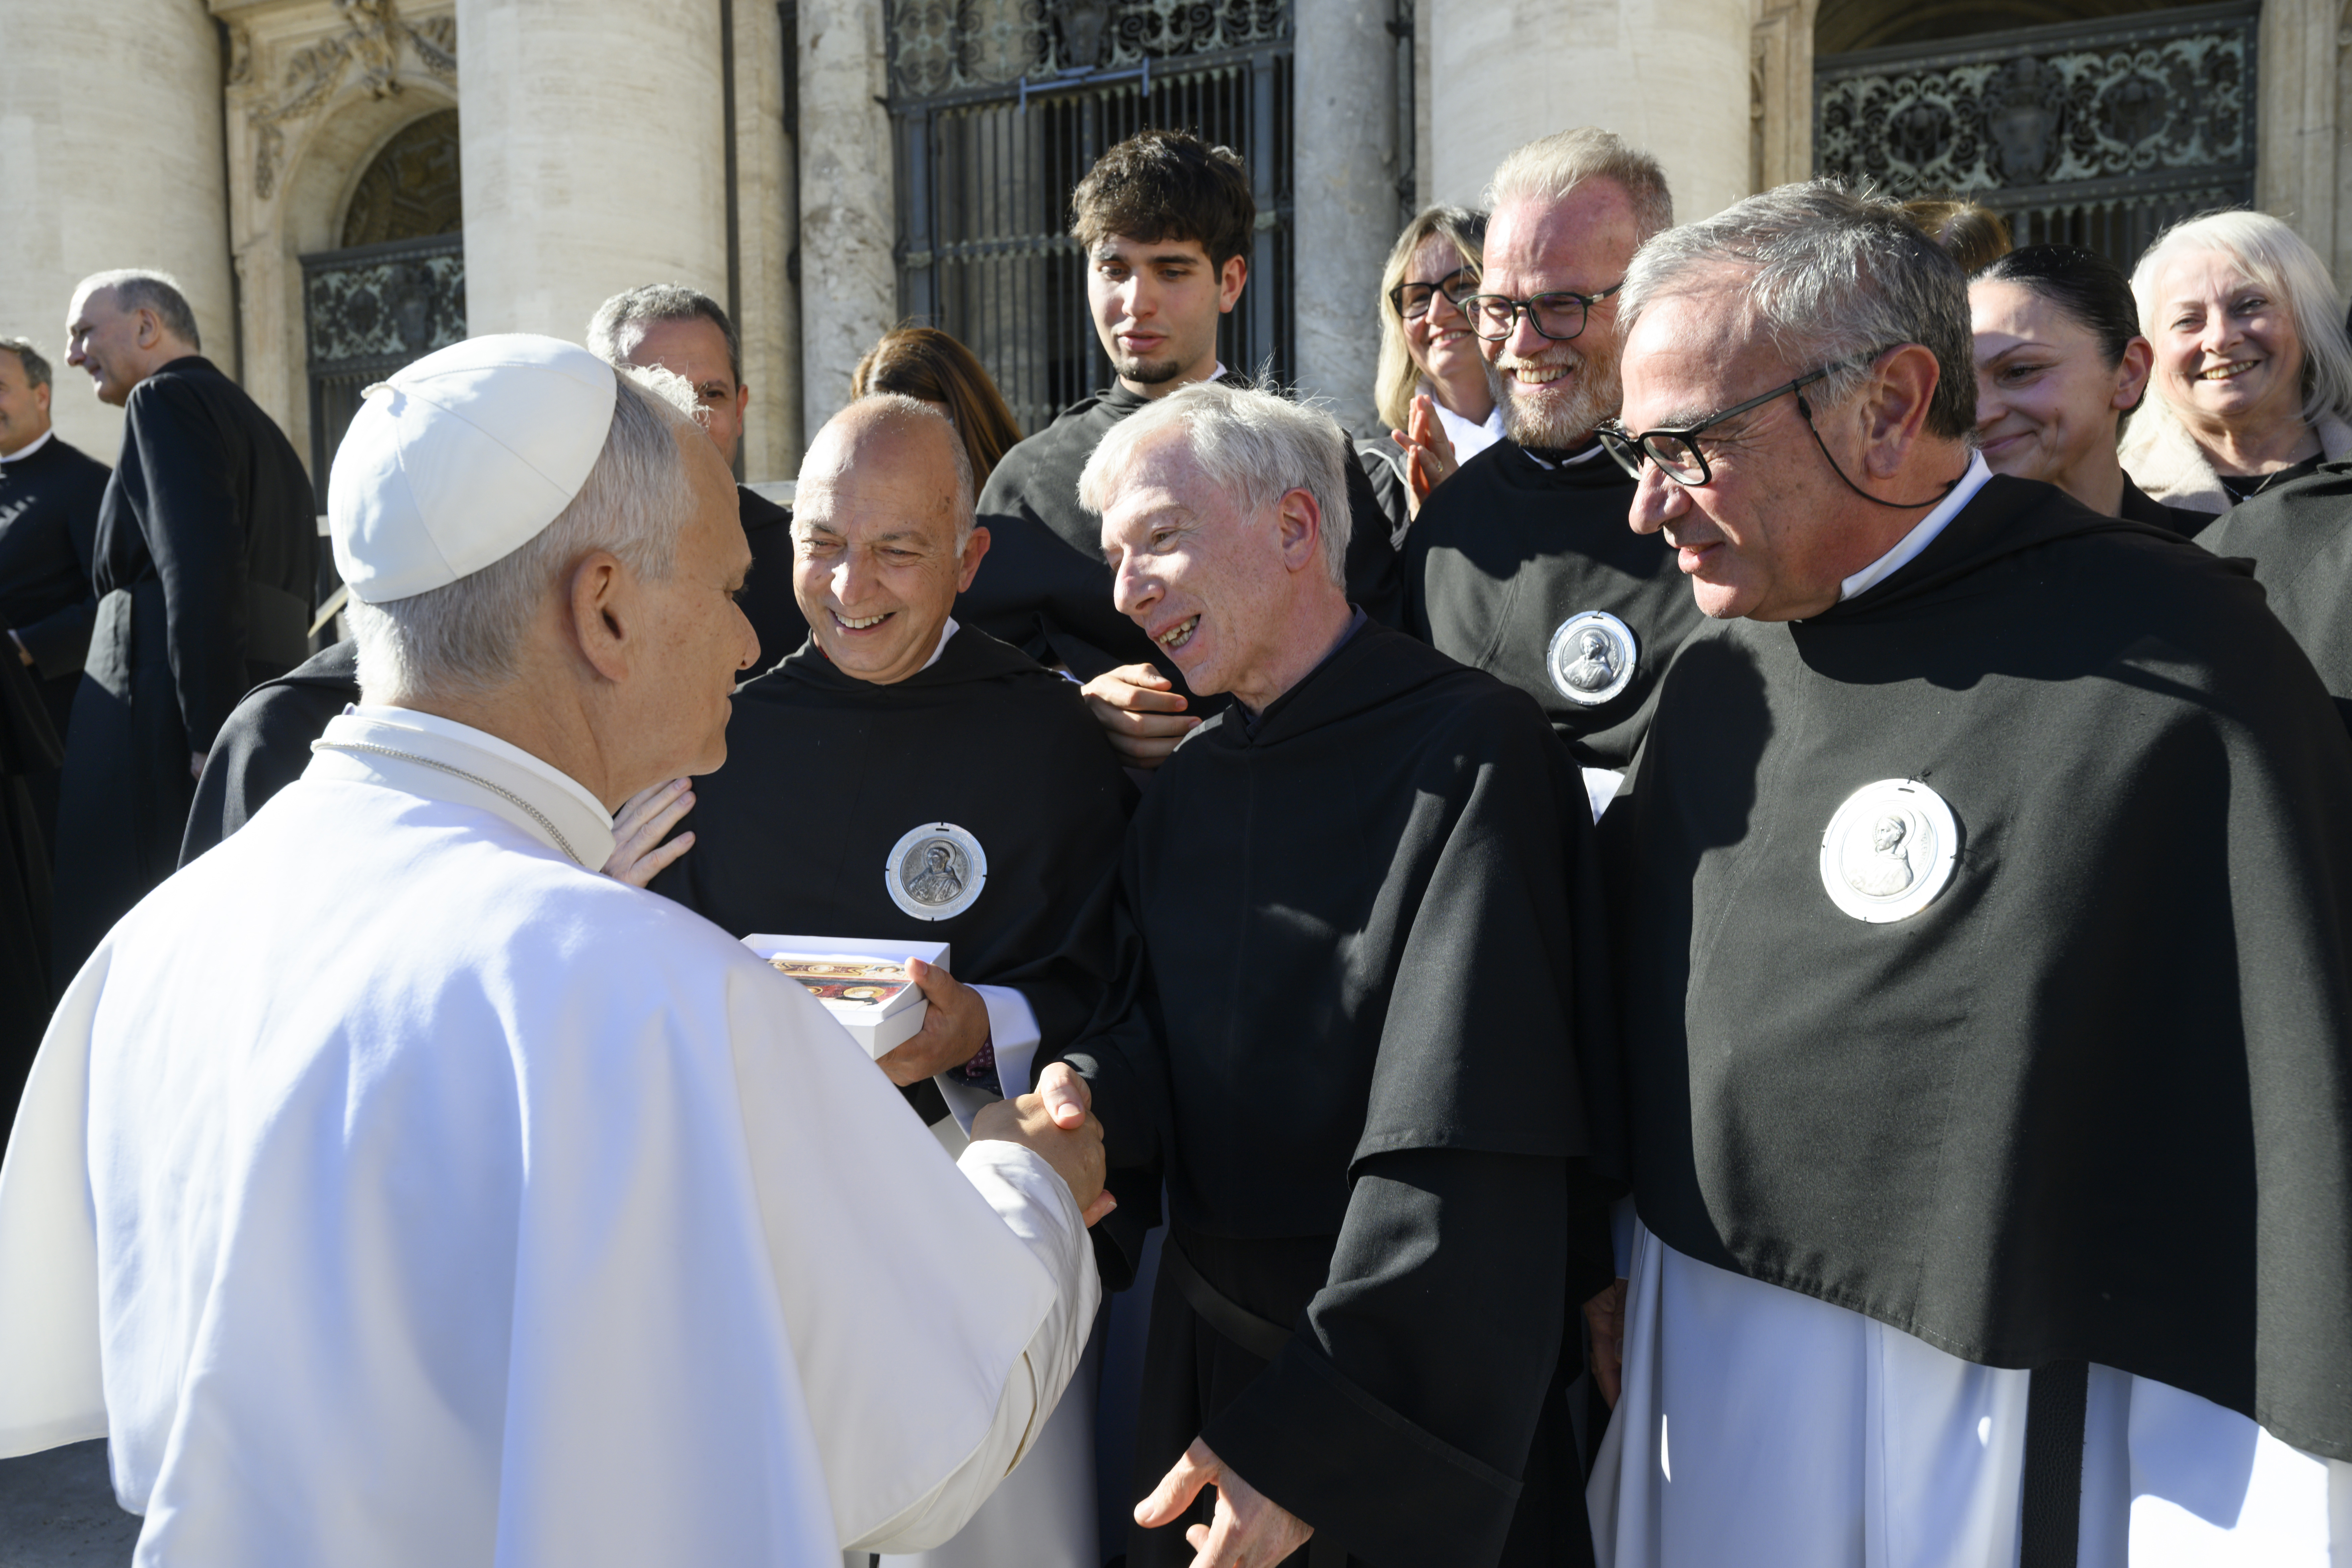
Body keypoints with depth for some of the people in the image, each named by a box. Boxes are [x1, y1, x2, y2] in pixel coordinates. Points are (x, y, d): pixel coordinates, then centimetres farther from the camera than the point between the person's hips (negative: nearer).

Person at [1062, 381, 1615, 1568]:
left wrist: (1306, 1431, -25)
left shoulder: (1471, 755, -17)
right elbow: (1156, 1030, 7)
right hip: (1206, 1348, 6)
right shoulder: (1189, 782, 6)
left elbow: (1458, 1149, -23)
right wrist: (1080, 1105, -15)